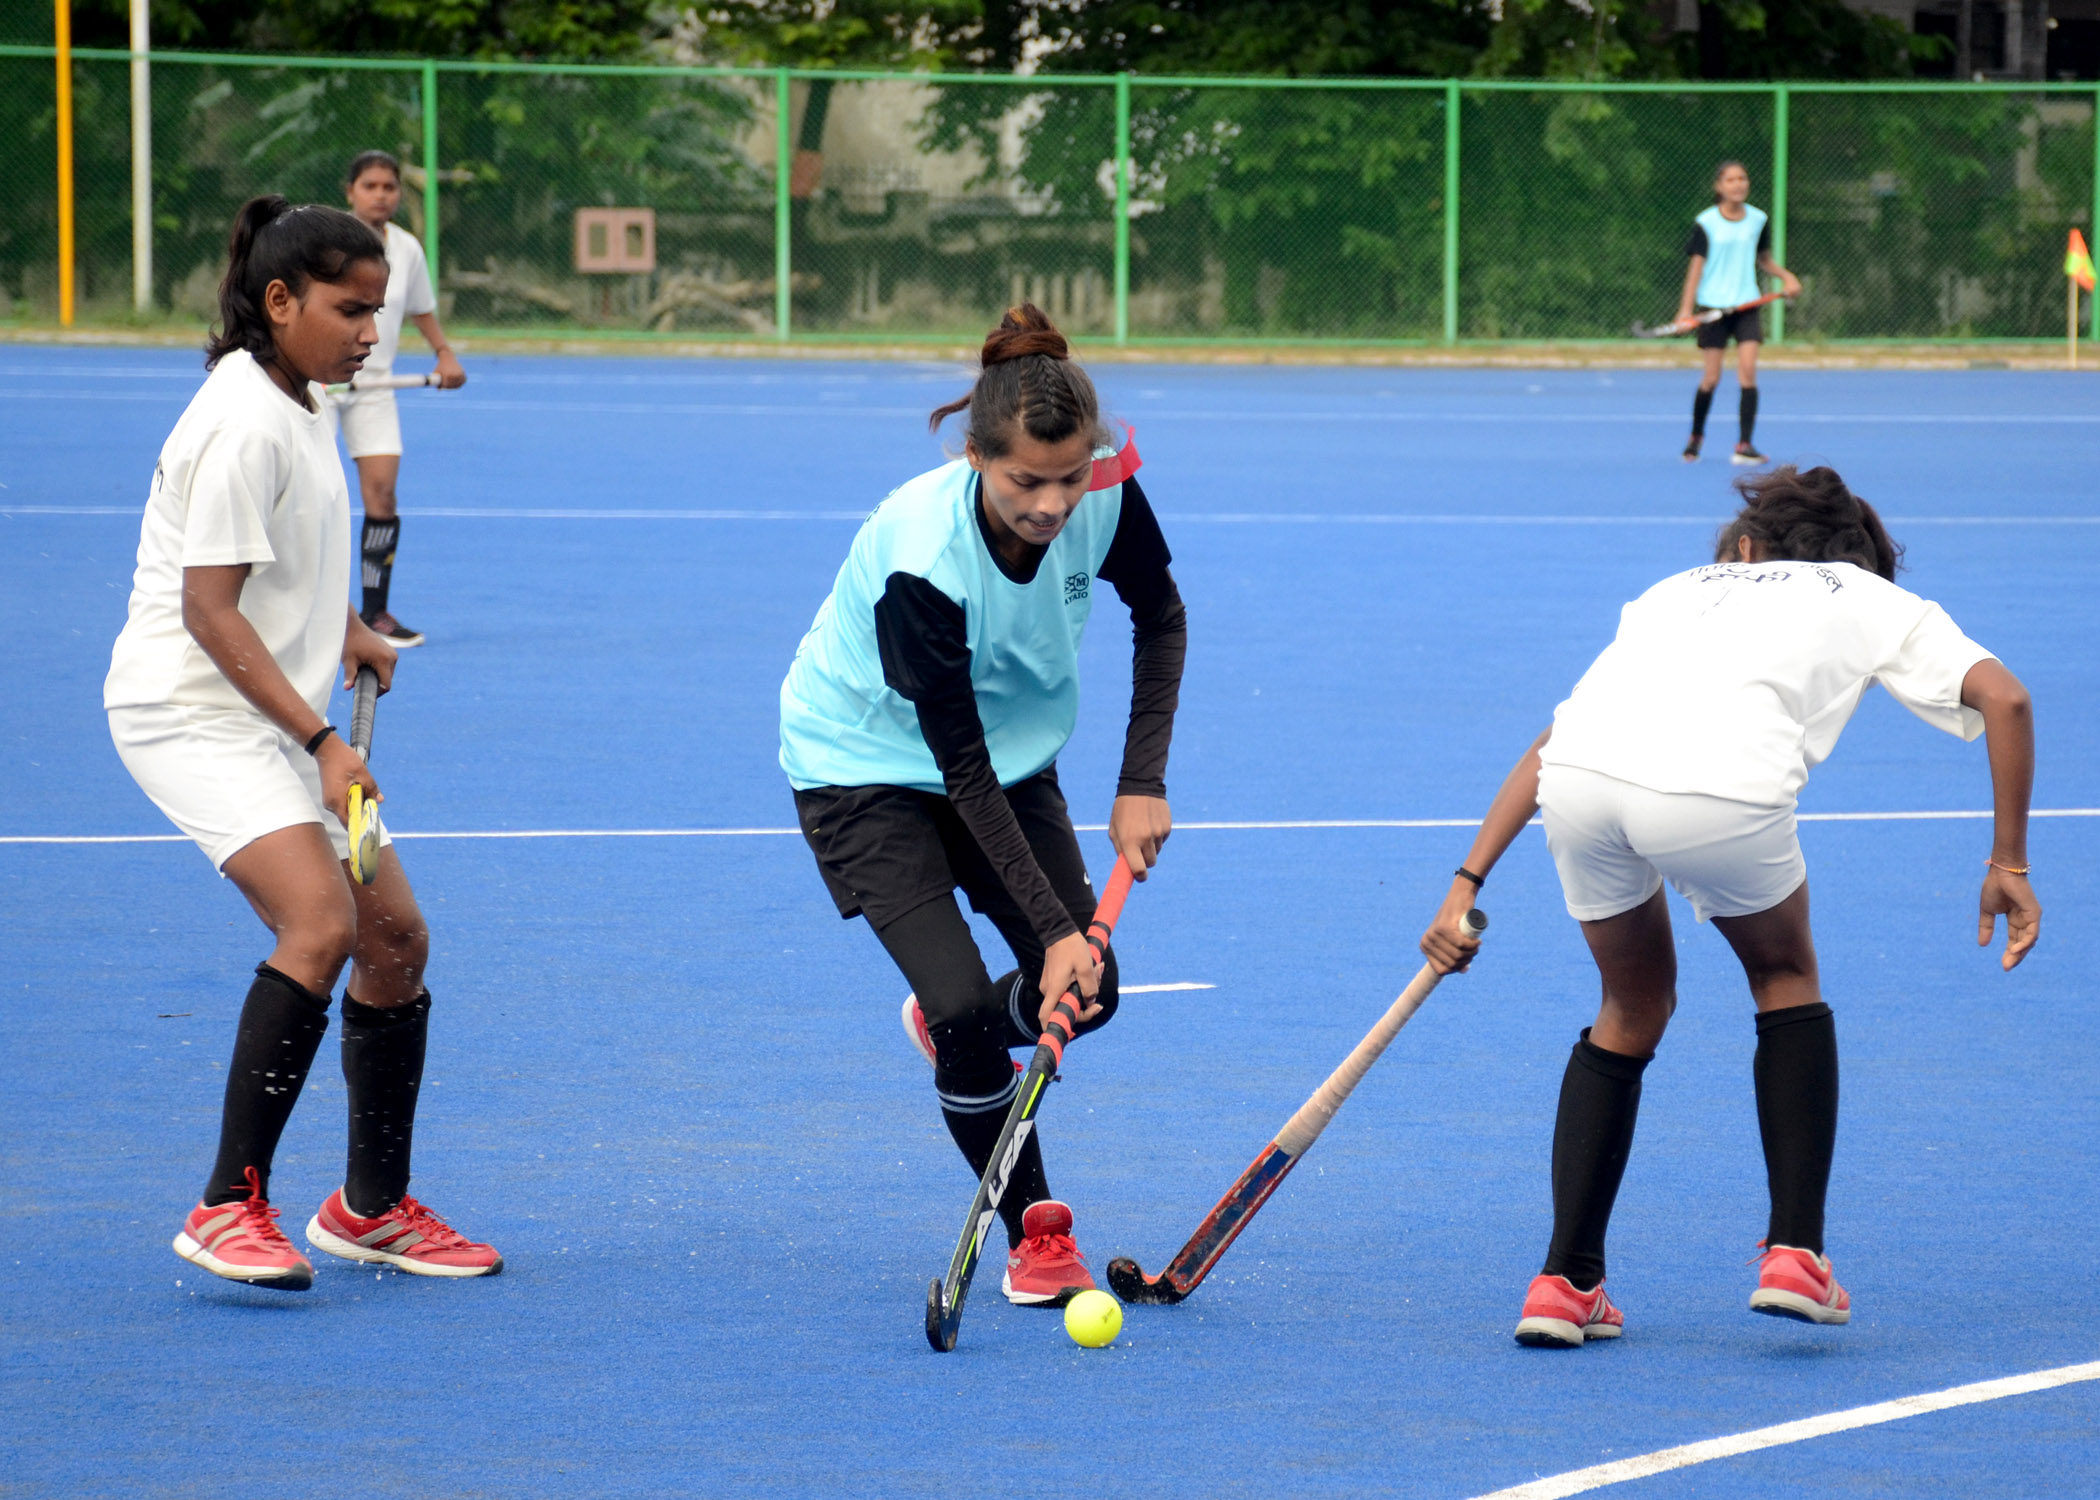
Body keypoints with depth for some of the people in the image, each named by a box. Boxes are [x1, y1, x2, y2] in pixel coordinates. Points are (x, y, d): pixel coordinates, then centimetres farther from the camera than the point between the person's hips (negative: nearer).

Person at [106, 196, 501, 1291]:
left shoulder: (298, 405, 12)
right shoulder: (246, 422, -18)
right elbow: (208, 607, -21)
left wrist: (347, 629, 16)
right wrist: (321, 740, -23)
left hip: (270, 720, 10)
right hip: (188, 710, -10)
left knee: (395, 936, 8)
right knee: (321, 922, -26)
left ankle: (372, 1208, 21)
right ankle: (229, 1207, -24)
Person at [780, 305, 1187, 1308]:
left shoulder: (1106, 497, -23)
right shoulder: (921, 558, -36)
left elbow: (1161, 621, -1)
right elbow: (961, 766, -30)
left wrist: (1142, 783, -9)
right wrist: (1052, 928, -32)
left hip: (1011, 750, 5)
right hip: (868, 763, -5)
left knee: (1088, 990, -2)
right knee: (966, 1007, -18)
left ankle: (950, 1021, 31)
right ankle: (1034, 1235, 3)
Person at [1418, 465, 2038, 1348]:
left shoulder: (1682, 589, 39)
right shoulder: (1874, 599, 30)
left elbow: (1553, 743, 33)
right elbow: (2002, 699, 13)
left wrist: (1469, 883, 32)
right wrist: (2008, 864, 18)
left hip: (1579, 779, 3)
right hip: (1719, 789, -3)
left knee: (1633, 1006, 27)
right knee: (1785, 979, 27)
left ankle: (1566, 1282, 21)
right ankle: (1793, 1254, 20)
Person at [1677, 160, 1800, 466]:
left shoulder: (1758, 220, 6)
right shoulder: (1706, 223, -2)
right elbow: (1697, 265, -2)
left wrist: (1786, 276, 1)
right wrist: (1685, 309, -8)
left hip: (1747, 306, 2)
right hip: (1714, 305, -2)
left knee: (1748, 369, -13)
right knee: (1711, 377, 0)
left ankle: (1744, 445, -12)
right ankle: (1696, 437, 23)